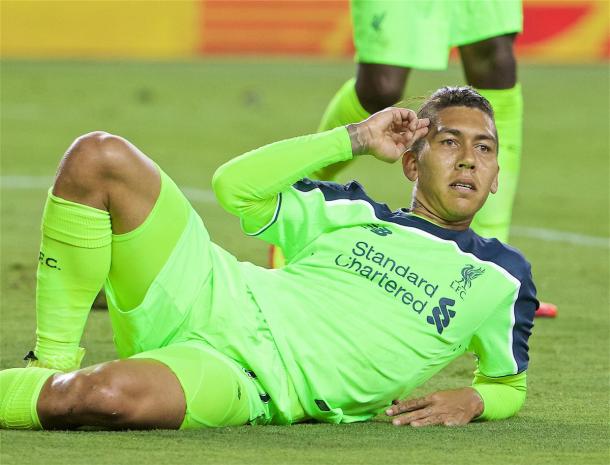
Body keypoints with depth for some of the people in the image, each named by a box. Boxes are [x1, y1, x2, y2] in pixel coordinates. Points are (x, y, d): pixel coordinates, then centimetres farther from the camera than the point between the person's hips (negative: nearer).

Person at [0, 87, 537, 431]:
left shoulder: (501, 279, 13)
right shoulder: (354, 213, 20)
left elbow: (511, 384, 24)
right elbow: (235, 184, 14)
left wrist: (470, 401, -1)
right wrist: (357, 139, 16)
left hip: (249, 383, -4)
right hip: (206, 301, 5)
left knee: (105, 395, -40)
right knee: (98, 158, -18)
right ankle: (52, 364, -8)